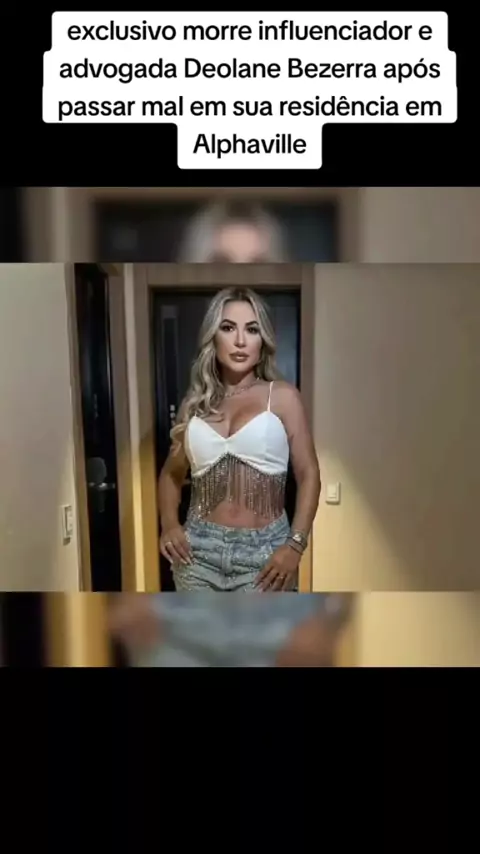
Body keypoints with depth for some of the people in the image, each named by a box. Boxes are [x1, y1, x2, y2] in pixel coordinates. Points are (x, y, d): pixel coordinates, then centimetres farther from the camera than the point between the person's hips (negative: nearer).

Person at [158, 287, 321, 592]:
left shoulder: (282, 396, -2)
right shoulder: (195, 401, 6)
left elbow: (309, 475, -3)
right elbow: (172, 473, 16)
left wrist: (295, 544, -12)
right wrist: (169, 524, 0)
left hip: (264, 549, -2)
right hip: (200, 549, 3)